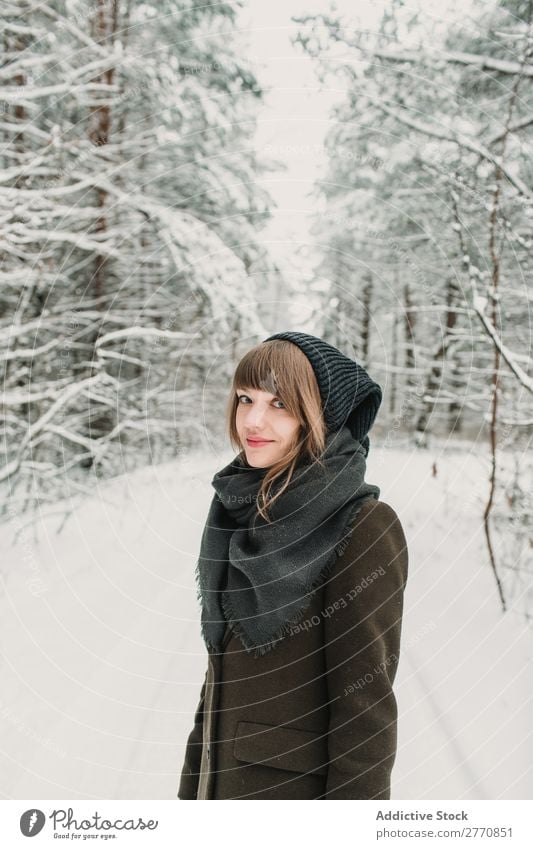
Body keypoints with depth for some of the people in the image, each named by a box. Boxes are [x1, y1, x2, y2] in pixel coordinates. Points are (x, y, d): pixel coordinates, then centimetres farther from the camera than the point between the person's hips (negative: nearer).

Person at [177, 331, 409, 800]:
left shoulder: (364, 527, -18)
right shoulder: (239, 512, 1)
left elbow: (366, 701, -17)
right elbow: (221, 670, 9)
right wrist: (193, 786, 11)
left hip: (298, 788, -5)